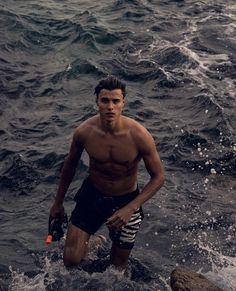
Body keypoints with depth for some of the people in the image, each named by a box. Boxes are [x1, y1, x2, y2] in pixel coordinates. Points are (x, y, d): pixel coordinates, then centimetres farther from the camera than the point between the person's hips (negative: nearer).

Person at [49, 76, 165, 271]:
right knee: (70, 260, -5)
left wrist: (130, 209, -26)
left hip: (126, 200, -1)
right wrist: (58, 202, 12)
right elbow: (71, 164, 1)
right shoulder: (84, 132, -19)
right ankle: (95, 244, 30)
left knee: (118, 266, 13)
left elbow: (158, 177, -15)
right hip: (92, 195, 1)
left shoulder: (139, 136, -25)